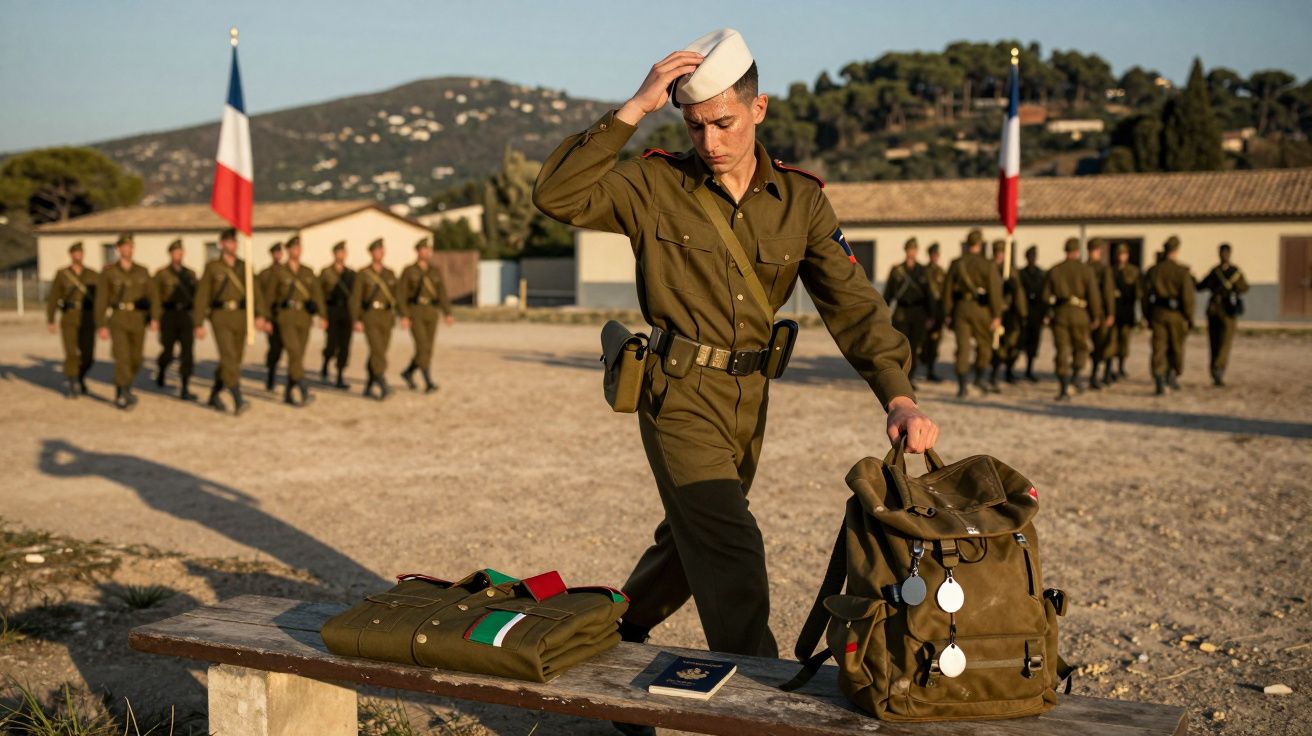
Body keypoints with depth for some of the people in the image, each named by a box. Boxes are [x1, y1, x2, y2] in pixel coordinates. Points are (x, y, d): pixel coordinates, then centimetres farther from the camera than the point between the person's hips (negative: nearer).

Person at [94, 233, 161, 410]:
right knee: (122, 357, -18)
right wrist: (102, 326, -8)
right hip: (117, 320, -3)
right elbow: (101, 300, -2)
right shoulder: (108, 272, -2)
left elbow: (153, 295, 2)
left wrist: (155, 319, -12)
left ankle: (122, 391, 33)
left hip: (138, 321, 3)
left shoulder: (142, 271, 7)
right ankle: (124, 395, -15)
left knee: (135, 360, 9)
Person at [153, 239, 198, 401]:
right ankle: (161, 373, 38)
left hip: (186, 316, 2)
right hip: (169, 316, -2)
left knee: (187, 353, -9)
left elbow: (195, 296, 15)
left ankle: (185, 390, -8)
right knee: (168, 352, 5)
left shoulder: (190, 274, 12)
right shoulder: (161, 274, 3)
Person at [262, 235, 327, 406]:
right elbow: (269, 296, 5)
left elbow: (317, 293, 4)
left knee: (297, 357, 7)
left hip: (304, 318, 4)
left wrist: (322, 316, -8)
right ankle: (304, 392, -24)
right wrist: (267, 319, 3)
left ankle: (288, 394, 20)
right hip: (286, 318, -4)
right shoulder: (279, 272, 1)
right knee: (295, 353, -18)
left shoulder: (308, 272, 11)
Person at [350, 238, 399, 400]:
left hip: (386, 318, 5)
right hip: (369, 317, -5)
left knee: (378, 354, 8)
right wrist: (356, 321, -13)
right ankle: (384, 387, -23)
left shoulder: (390, 274, 9)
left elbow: (394, 296, 15)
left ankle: (369, 388, 23)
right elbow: (355, 298, -6)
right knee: (378, 351, -19)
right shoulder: (362, 274, -4)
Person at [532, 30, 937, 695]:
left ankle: (613, 641, 45)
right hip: (680, 394, -5)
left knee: (691, 543, 20)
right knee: (732, 551, -14)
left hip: (749, 397, 5)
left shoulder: (800, 199, 0)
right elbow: (556, 195, -21)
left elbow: (852, 303, -6)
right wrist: (634, 109, -26)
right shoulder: (655, 184, -8)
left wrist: (898, 396, -20)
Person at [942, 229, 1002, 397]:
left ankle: (962, 386, -1)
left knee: (962, 347, 2)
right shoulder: (987, 265, -5)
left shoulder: (956, 264, 5)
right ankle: (979, 379, 16)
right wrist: (997, 315, -7)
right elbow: (995, 291, -9)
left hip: (960, 308, 3)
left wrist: (948, 314, 11)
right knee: (984, 344, 16)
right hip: (981, 308, -3)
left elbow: (947, 290, 6)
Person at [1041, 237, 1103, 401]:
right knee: (1081, 348, 19)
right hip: (1080, 314, -2)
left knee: (1062, 351, 1)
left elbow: (1045, 297, 2)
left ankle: (1065, 389, -7)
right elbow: (1094, 295, -9)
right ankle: (1075, 375, -2)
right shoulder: (1086, 271, -4)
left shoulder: (1053, 271, 4)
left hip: (1059, 314, 2)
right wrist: (1096, 317, 2)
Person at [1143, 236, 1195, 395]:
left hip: (1157, 314, 2)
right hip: (1177, 315, -2)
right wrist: (1190, 319, -4)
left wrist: (1148, 316, 13)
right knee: (1176, 347, 16)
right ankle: (1172, 374, 12)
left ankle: (1159, 381, -6)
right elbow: (1188, 297, -12)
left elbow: (1146, 295, 4)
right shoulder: (1182, 272, -9)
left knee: (1159, 348, 2)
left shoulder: (1152, 271, 2)